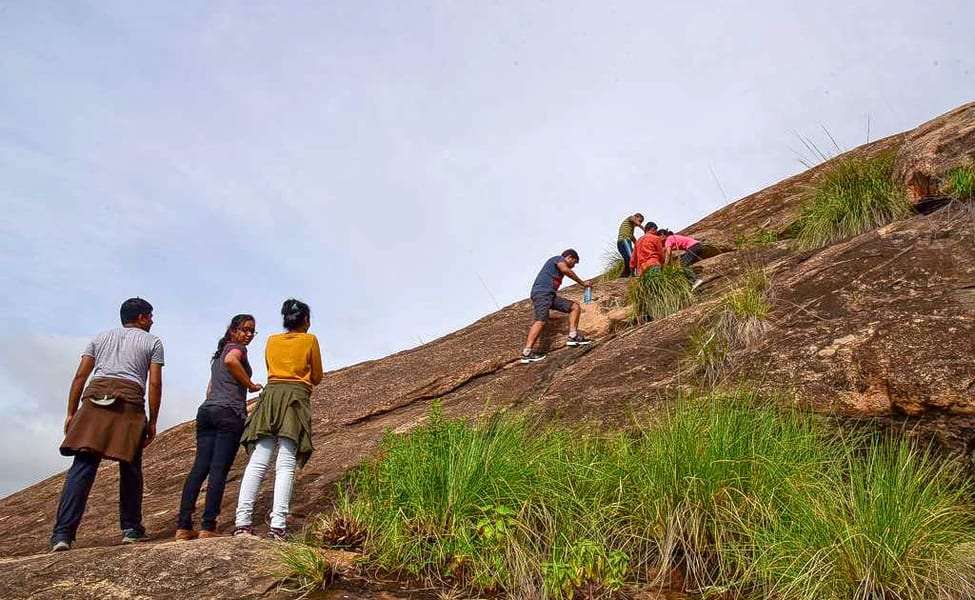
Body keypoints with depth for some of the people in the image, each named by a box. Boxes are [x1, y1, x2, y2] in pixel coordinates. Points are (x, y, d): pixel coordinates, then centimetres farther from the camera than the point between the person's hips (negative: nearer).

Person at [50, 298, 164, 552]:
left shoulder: (101, 337, 25)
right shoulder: (152, 341, 16)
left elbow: (80, 376, 15)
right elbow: (155, 384, 6)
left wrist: (71, 413, 16)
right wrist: (152, 422, 10)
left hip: (95, 397, 2)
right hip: (130, 401, -2)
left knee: (83, 465, -5)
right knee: (130, 468, 8)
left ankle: (63, 533, -15)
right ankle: (131, 528, 15)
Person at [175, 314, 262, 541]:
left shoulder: (218, 354, 28)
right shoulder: (237, 348, 2)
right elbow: (231, 360, -23)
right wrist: (251, 385, -12)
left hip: (206, 410, 8)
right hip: (229, 412, -8)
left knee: (199, 467, 1)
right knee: (219, 470, -9)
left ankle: (183, 526, -3)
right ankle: (208, 527, -11)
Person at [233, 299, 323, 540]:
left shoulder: (272, 340, 19)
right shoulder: (310, 340, 10)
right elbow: (317, 377, 14)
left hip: (271, 394, 4)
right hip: (296, 397, -3)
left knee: (257, 461, -4)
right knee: (286, 463, -11)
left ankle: (243, 522, -14)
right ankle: (277, 525, -20)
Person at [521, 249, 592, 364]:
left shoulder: (559, 271, 32)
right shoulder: (559, 258, 5)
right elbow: (566, 270, -15)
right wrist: (582, 283, -11)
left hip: (551, 295, 10)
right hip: (541, 292, -10)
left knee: (575, 307, 8)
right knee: (541, 320, -24)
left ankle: (573, 337, 1)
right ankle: (526, 353, -31)